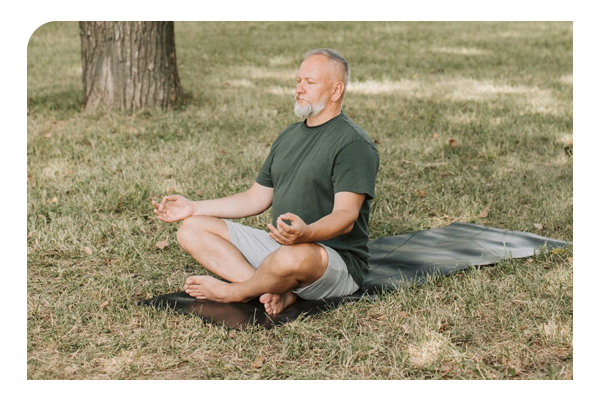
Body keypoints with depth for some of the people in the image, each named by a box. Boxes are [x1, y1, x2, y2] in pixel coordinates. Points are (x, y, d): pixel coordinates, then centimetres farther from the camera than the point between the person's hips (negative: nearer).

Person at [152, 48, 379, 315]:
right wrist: (194, 208, 12)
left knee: (293, 257, -43)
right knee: (192, 228, -1)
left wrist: (306, 233, -43)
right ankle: (278, 291, -20)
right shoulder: (289, 136, 17)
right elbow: (256, 198, 20)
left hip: (336, 260, -8)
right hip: (277, 245, 8)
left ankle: (234, 292, -8)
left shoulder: (354, 143, -11)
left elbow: (347, 215, -22)